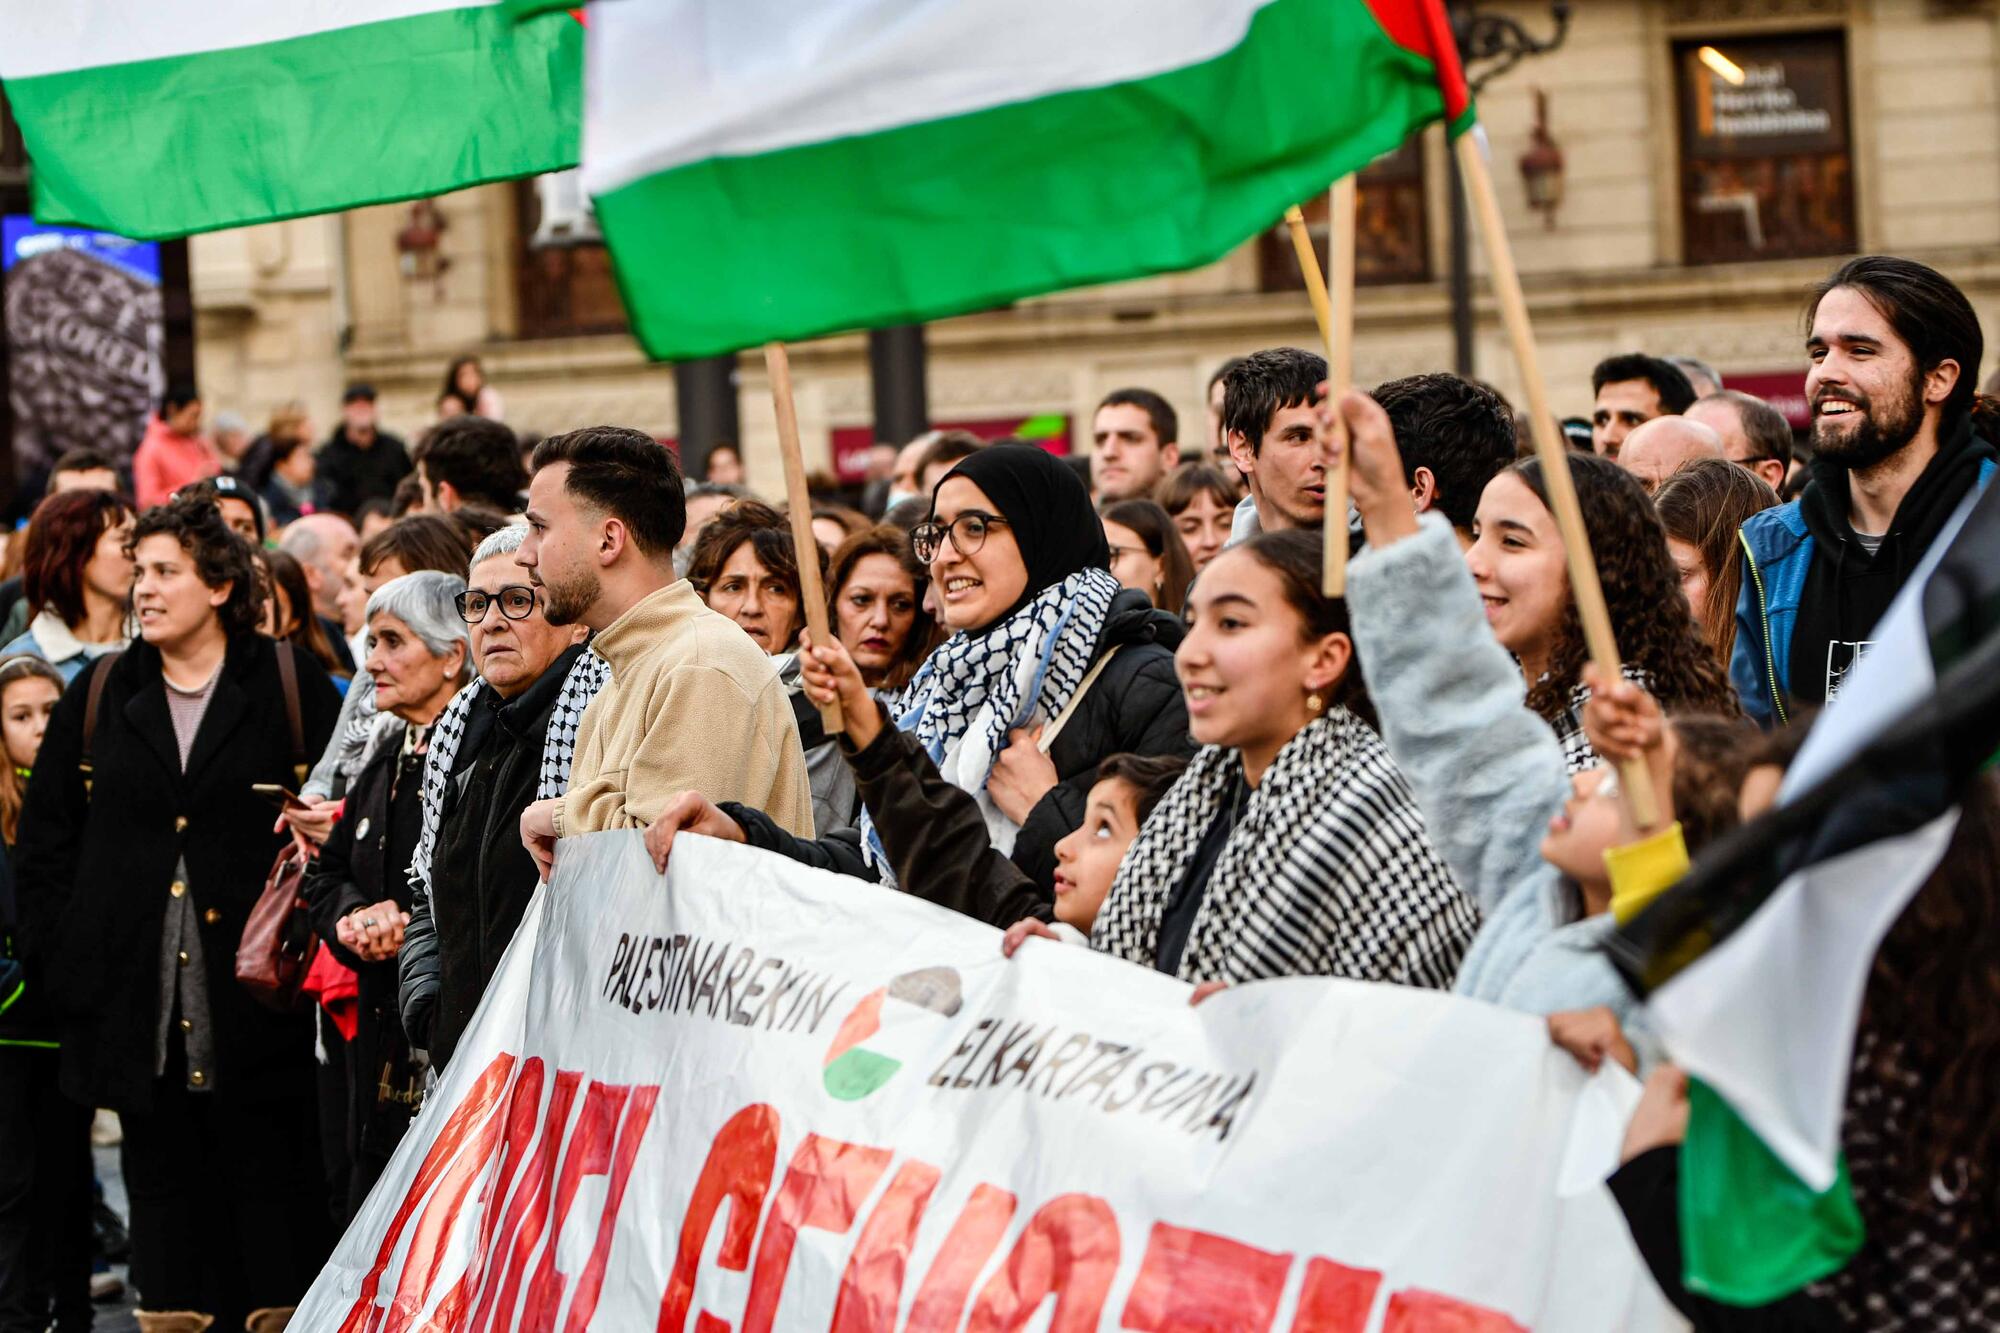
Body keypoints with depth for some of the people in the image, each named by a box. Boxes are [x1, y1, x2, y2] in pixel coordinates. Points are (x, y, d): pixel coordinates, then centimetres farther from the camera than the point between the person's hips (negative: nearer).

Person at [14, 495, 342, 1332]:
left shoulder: (292, 690, 0)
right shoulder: (103, 698, 11)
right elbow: (44, 844, 15)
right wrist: (63, 958, 5)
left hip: (257, 998, -3)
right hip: (137, 1004, 3)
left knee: (268, 1182, -1)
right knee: (163, 1185, 7)